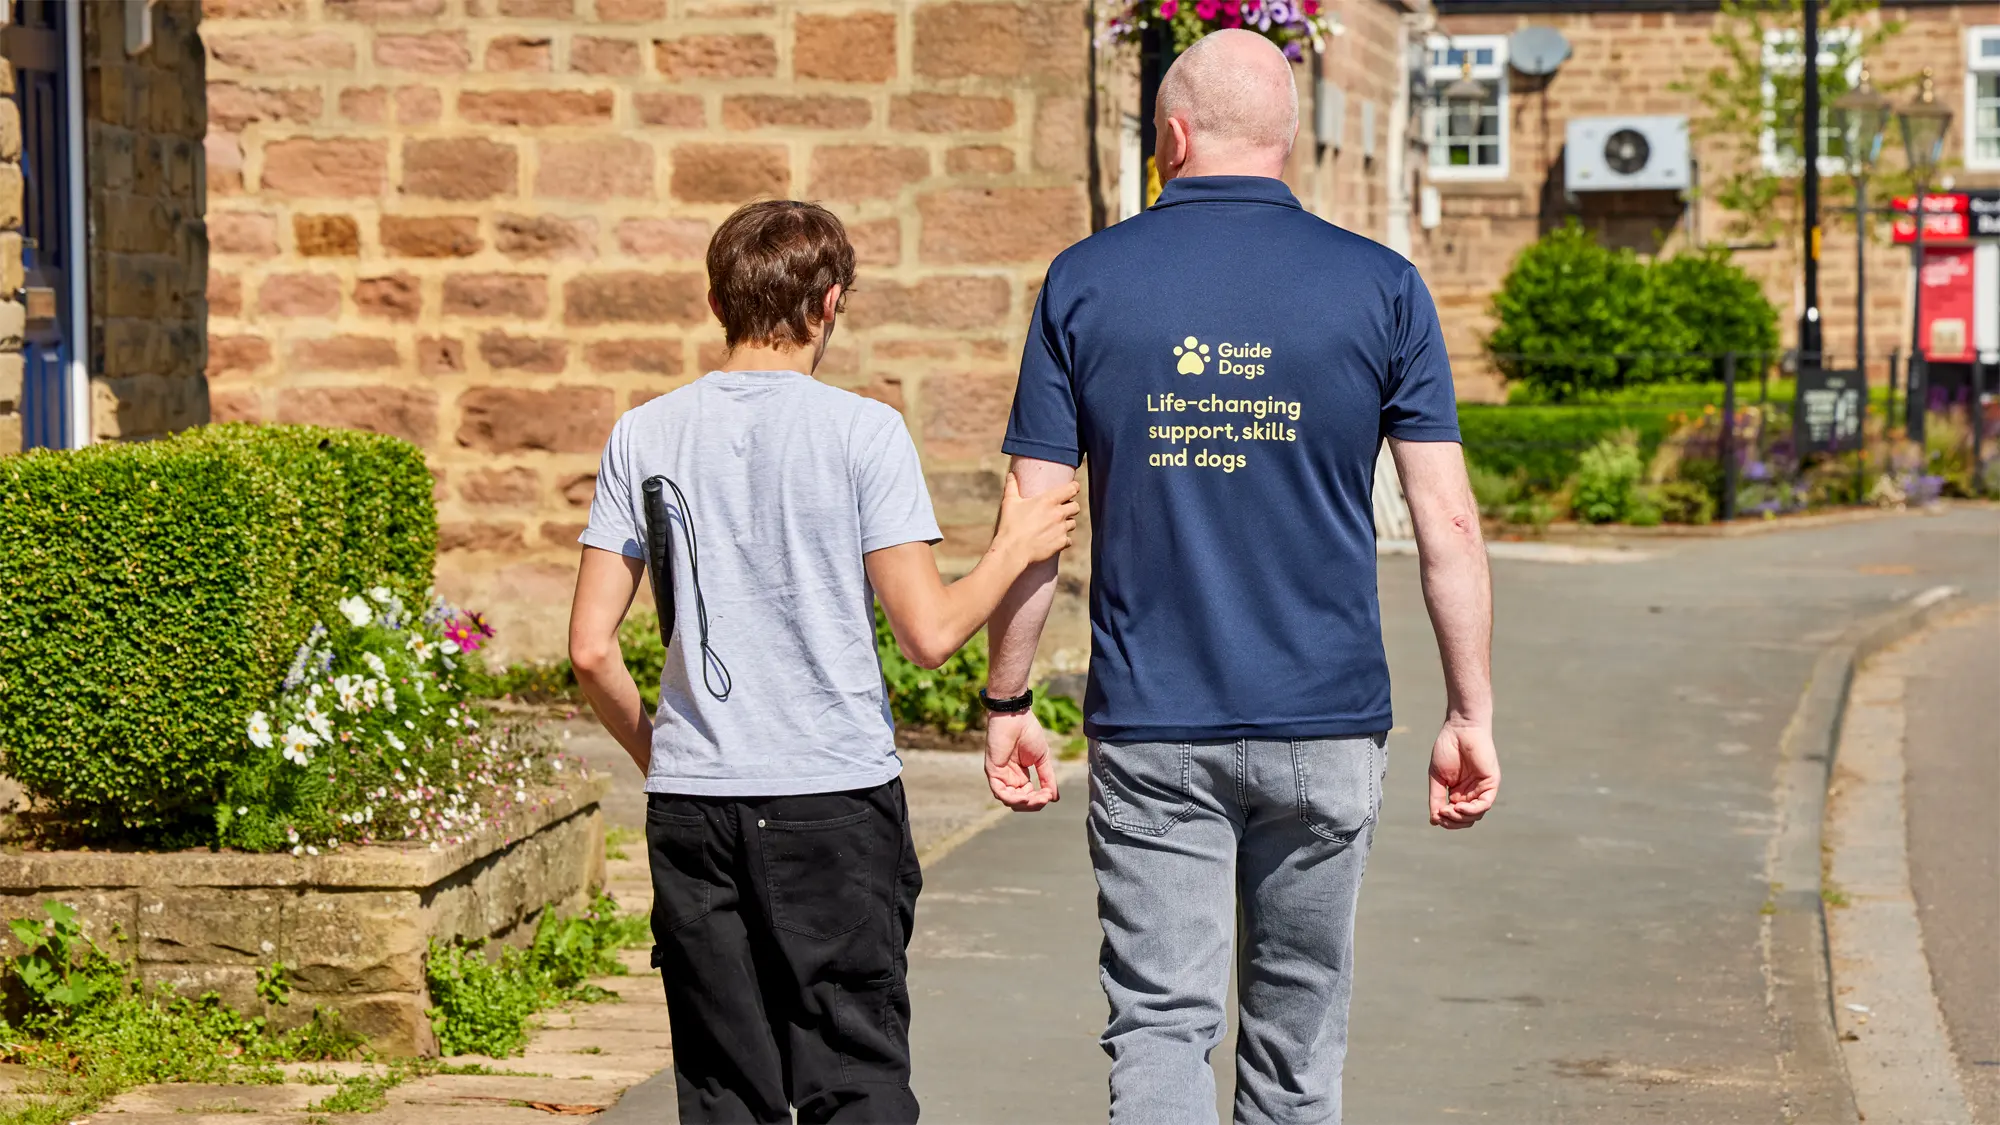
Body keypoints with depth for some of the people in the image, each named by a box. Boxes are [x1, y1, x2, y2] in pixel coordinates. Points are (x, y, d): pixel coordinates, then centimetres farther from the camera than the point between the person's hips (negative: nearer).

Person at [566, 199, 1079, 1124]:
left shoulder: (644, 436, 4)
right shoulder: (862, 431, -6)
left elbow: (592, 647, 3)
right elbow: (928, 633, -9)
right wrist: (1015, 549, 8)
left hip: (692, 804, 3)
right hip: (836, 802, -3)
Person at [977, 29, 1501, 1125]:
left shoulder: (1084, 284, -1)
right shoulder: (1378, 286, -1)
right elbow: (1448, 523, -3)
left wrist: (1007, 702, 8)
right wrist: (1471, 714, 3)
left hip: (1149, 729, -1)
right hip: (1325, 725, 1)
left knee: (1160, 1022, -1)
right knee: (1297, 1026, 15)